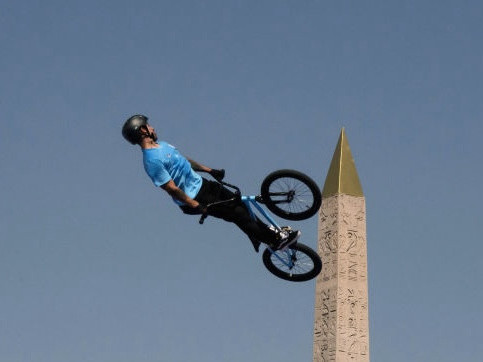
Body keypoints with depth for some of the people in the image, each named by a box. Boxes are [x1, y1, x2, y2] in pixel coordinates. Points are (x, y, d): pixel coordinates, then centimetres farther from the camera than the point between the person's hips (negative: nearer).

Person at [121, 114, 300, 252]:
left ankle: (268, 231, 29)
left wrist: (210, 170, 22)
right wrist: (196, 206, -23)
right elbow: (171, 189, -26)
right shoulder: (152, 160, -26)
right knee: (238, 214, -6)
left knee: (239, 204, 12)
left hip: (201, 183, 9)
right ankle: (275, 241, 5)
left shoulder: (161, 145, 6)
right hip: (194, 197, -9)